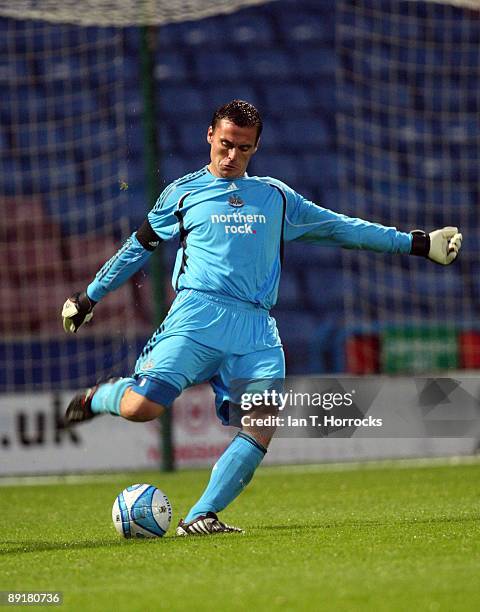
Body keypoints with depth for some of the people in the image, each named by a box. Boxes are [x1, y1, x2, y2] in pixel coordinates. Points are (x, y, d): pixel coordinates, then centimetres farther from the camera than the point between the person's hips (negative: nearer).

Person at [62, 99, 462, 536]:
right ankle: (101, 397, 13)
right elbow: (139, 246, 24)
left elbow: (338, 228, 26)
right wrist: (89, 296, 25)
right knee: (142, 407, -22)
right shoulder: (184, 193, 14)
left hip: (256, 327, 3)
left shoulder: (276, 197, 21)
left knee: (261, 425, -18)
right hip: (198, 314, -3)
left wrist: (416, 243, 24)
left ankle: (201, 517, -16)